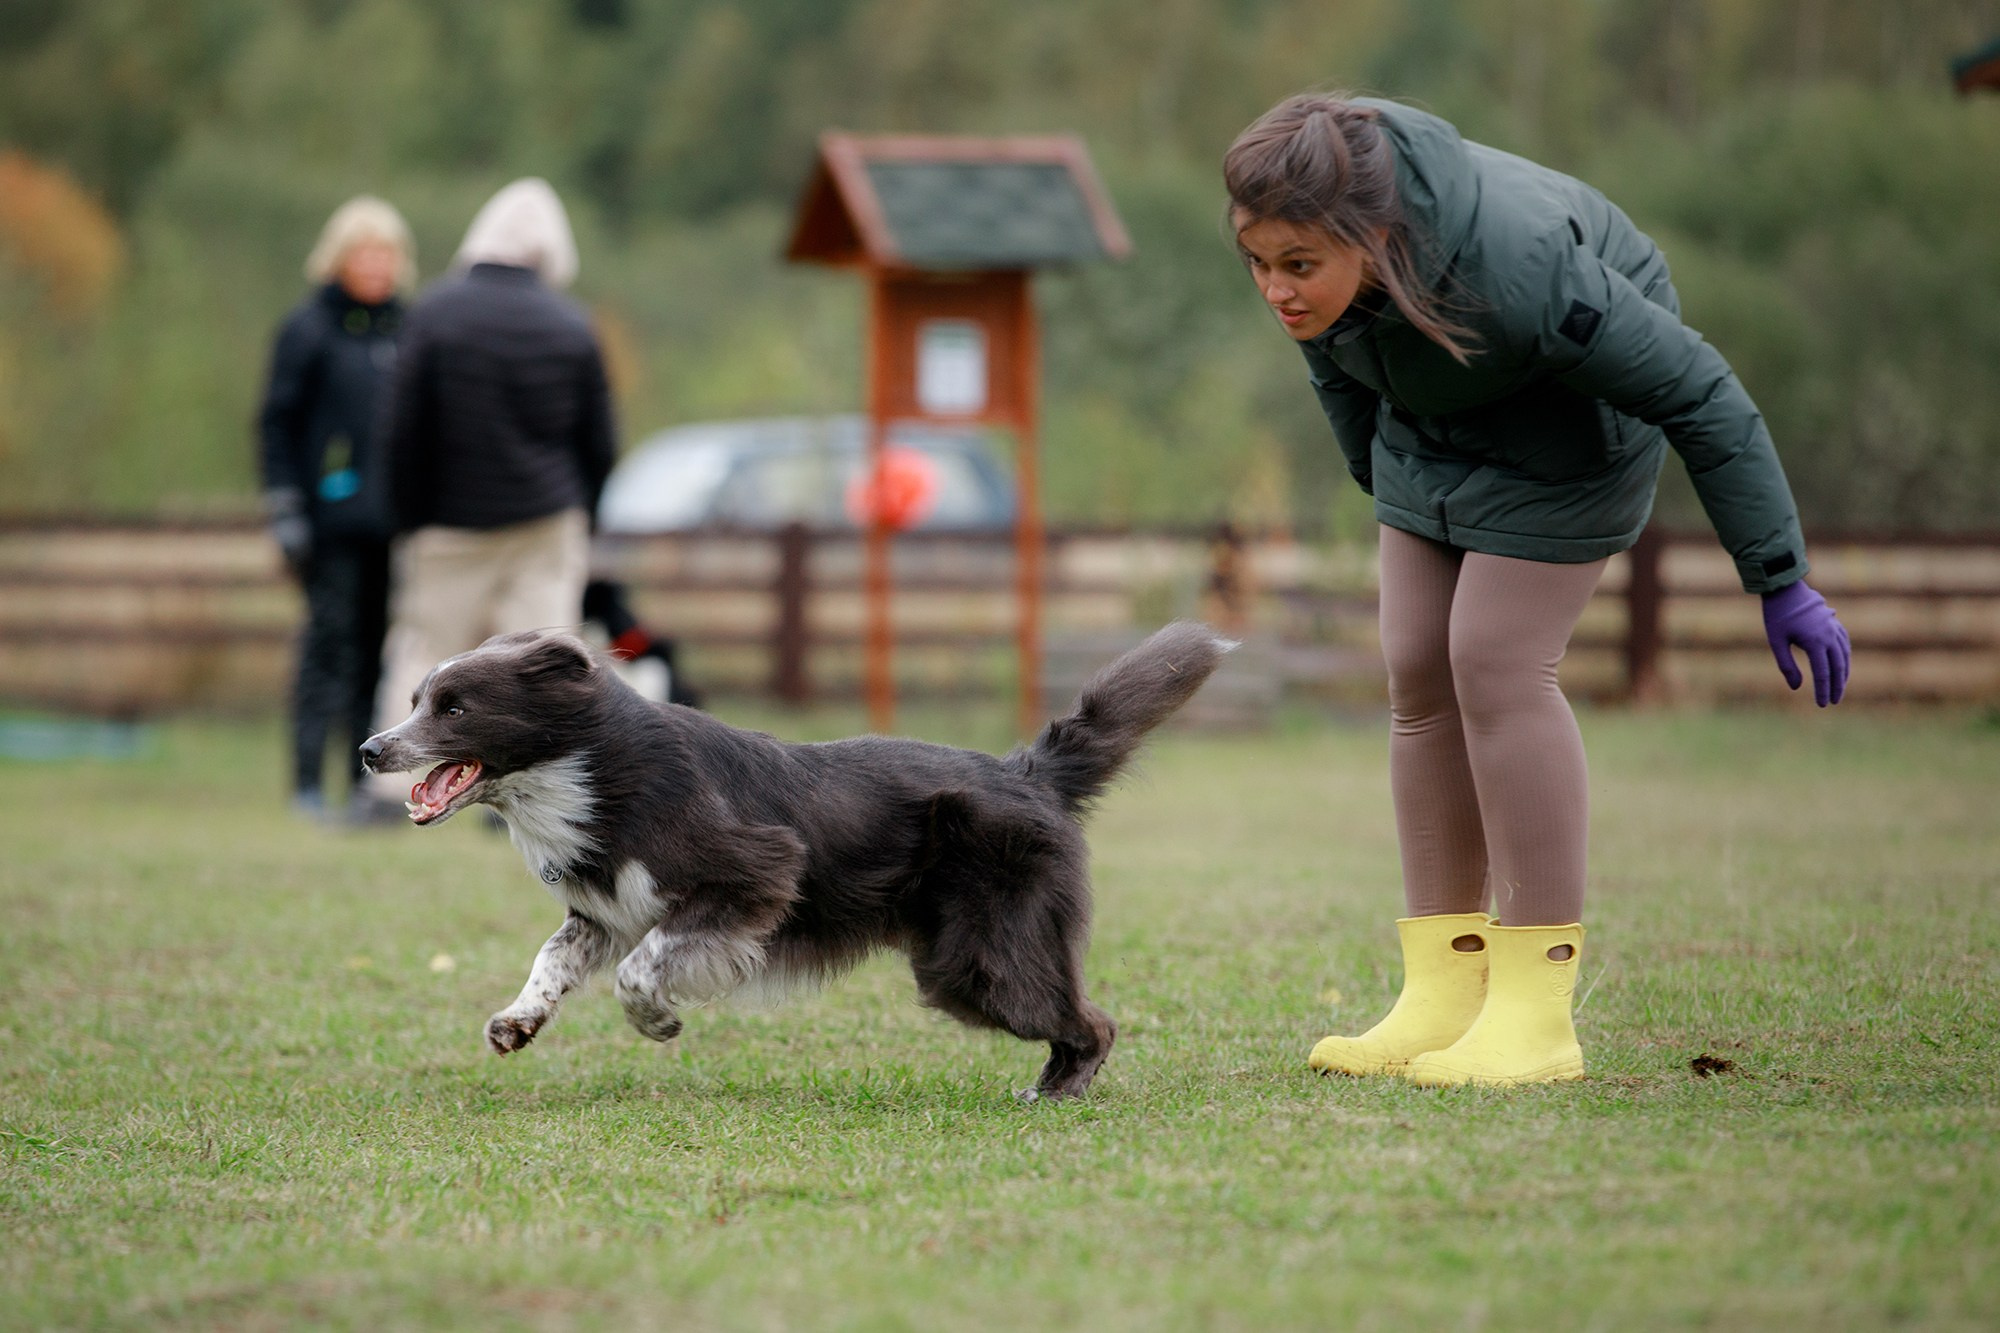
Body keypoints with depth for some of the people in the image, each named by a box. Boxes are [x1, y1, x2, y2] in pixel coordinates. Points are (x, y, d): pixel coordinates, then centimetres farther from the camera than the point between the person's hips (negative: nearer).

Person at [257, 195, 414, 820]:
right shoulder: (308, 328, -2)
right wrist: (284, 510, -11)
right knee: (329, 641, -7)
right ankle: (308, 782, -3)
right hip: (335, 517, -5)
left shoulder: (405, 330, 14)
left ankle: (370, 777, 10)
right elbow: (277, 423, -4)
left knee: (381, 646, 5)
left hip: (394, 515, 5)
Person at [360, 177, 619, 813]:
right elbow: (598, 445, 5)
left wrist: (410, 522, 3)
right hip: (547, 522, 1)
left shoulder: (434, 313, -7)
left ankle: (393, 786, 0)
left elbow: (404, 434, -6)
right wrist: (579, 521, 16)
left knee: (424, 648, 7)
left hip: (452, 523, -1)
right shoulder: (573, 327, -1)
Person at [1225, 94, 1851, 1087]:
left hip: (1573, 409, -6)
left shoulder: (1515, 272, -40)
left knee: (1495, 662, -16)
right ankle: (1442, 995, 4)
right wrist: (1377, 480, 16)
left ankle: (1536, 1009, -11)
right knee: (1418, 673, -1)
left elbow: (1700, 394, -29)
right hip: (1435, 426, 6)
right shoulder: (1307, 235, -23)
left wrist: (1781, 581, -24)